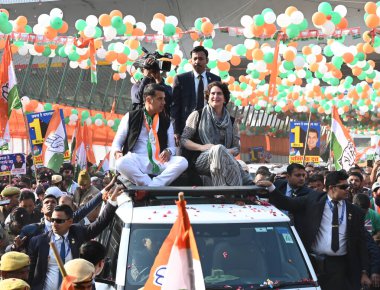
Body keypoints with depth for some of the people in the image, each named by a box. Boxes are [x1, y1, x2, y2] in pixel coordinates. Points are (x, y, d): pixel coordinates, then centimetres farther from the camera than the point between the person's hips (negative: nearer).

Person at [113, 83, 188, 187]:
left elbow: (172, 146, 18)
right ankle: (151, 186, -32)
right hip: (136, 161, -2)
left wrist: (168, 151, -8)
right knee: (121, 163, -37)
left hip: (159, 162, 3)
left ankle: (153, 187, -34)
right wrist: (117, 152, -12)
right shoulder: (131, 117, 10)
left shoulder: (166, 121, 16)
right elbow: (117, 142, 12)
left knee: (182, 162, -27)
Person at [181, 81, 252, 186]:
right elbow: (183, 139, 4)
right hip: (200, 160, -2)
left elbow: (237, 148, 15)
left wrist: (226, 152, -8)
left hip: (223, 159, 3)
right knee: (218, 148, -35)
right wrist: (202, 147, -12)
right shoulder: (197, 115, 9)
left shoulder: (231, 121, 17)